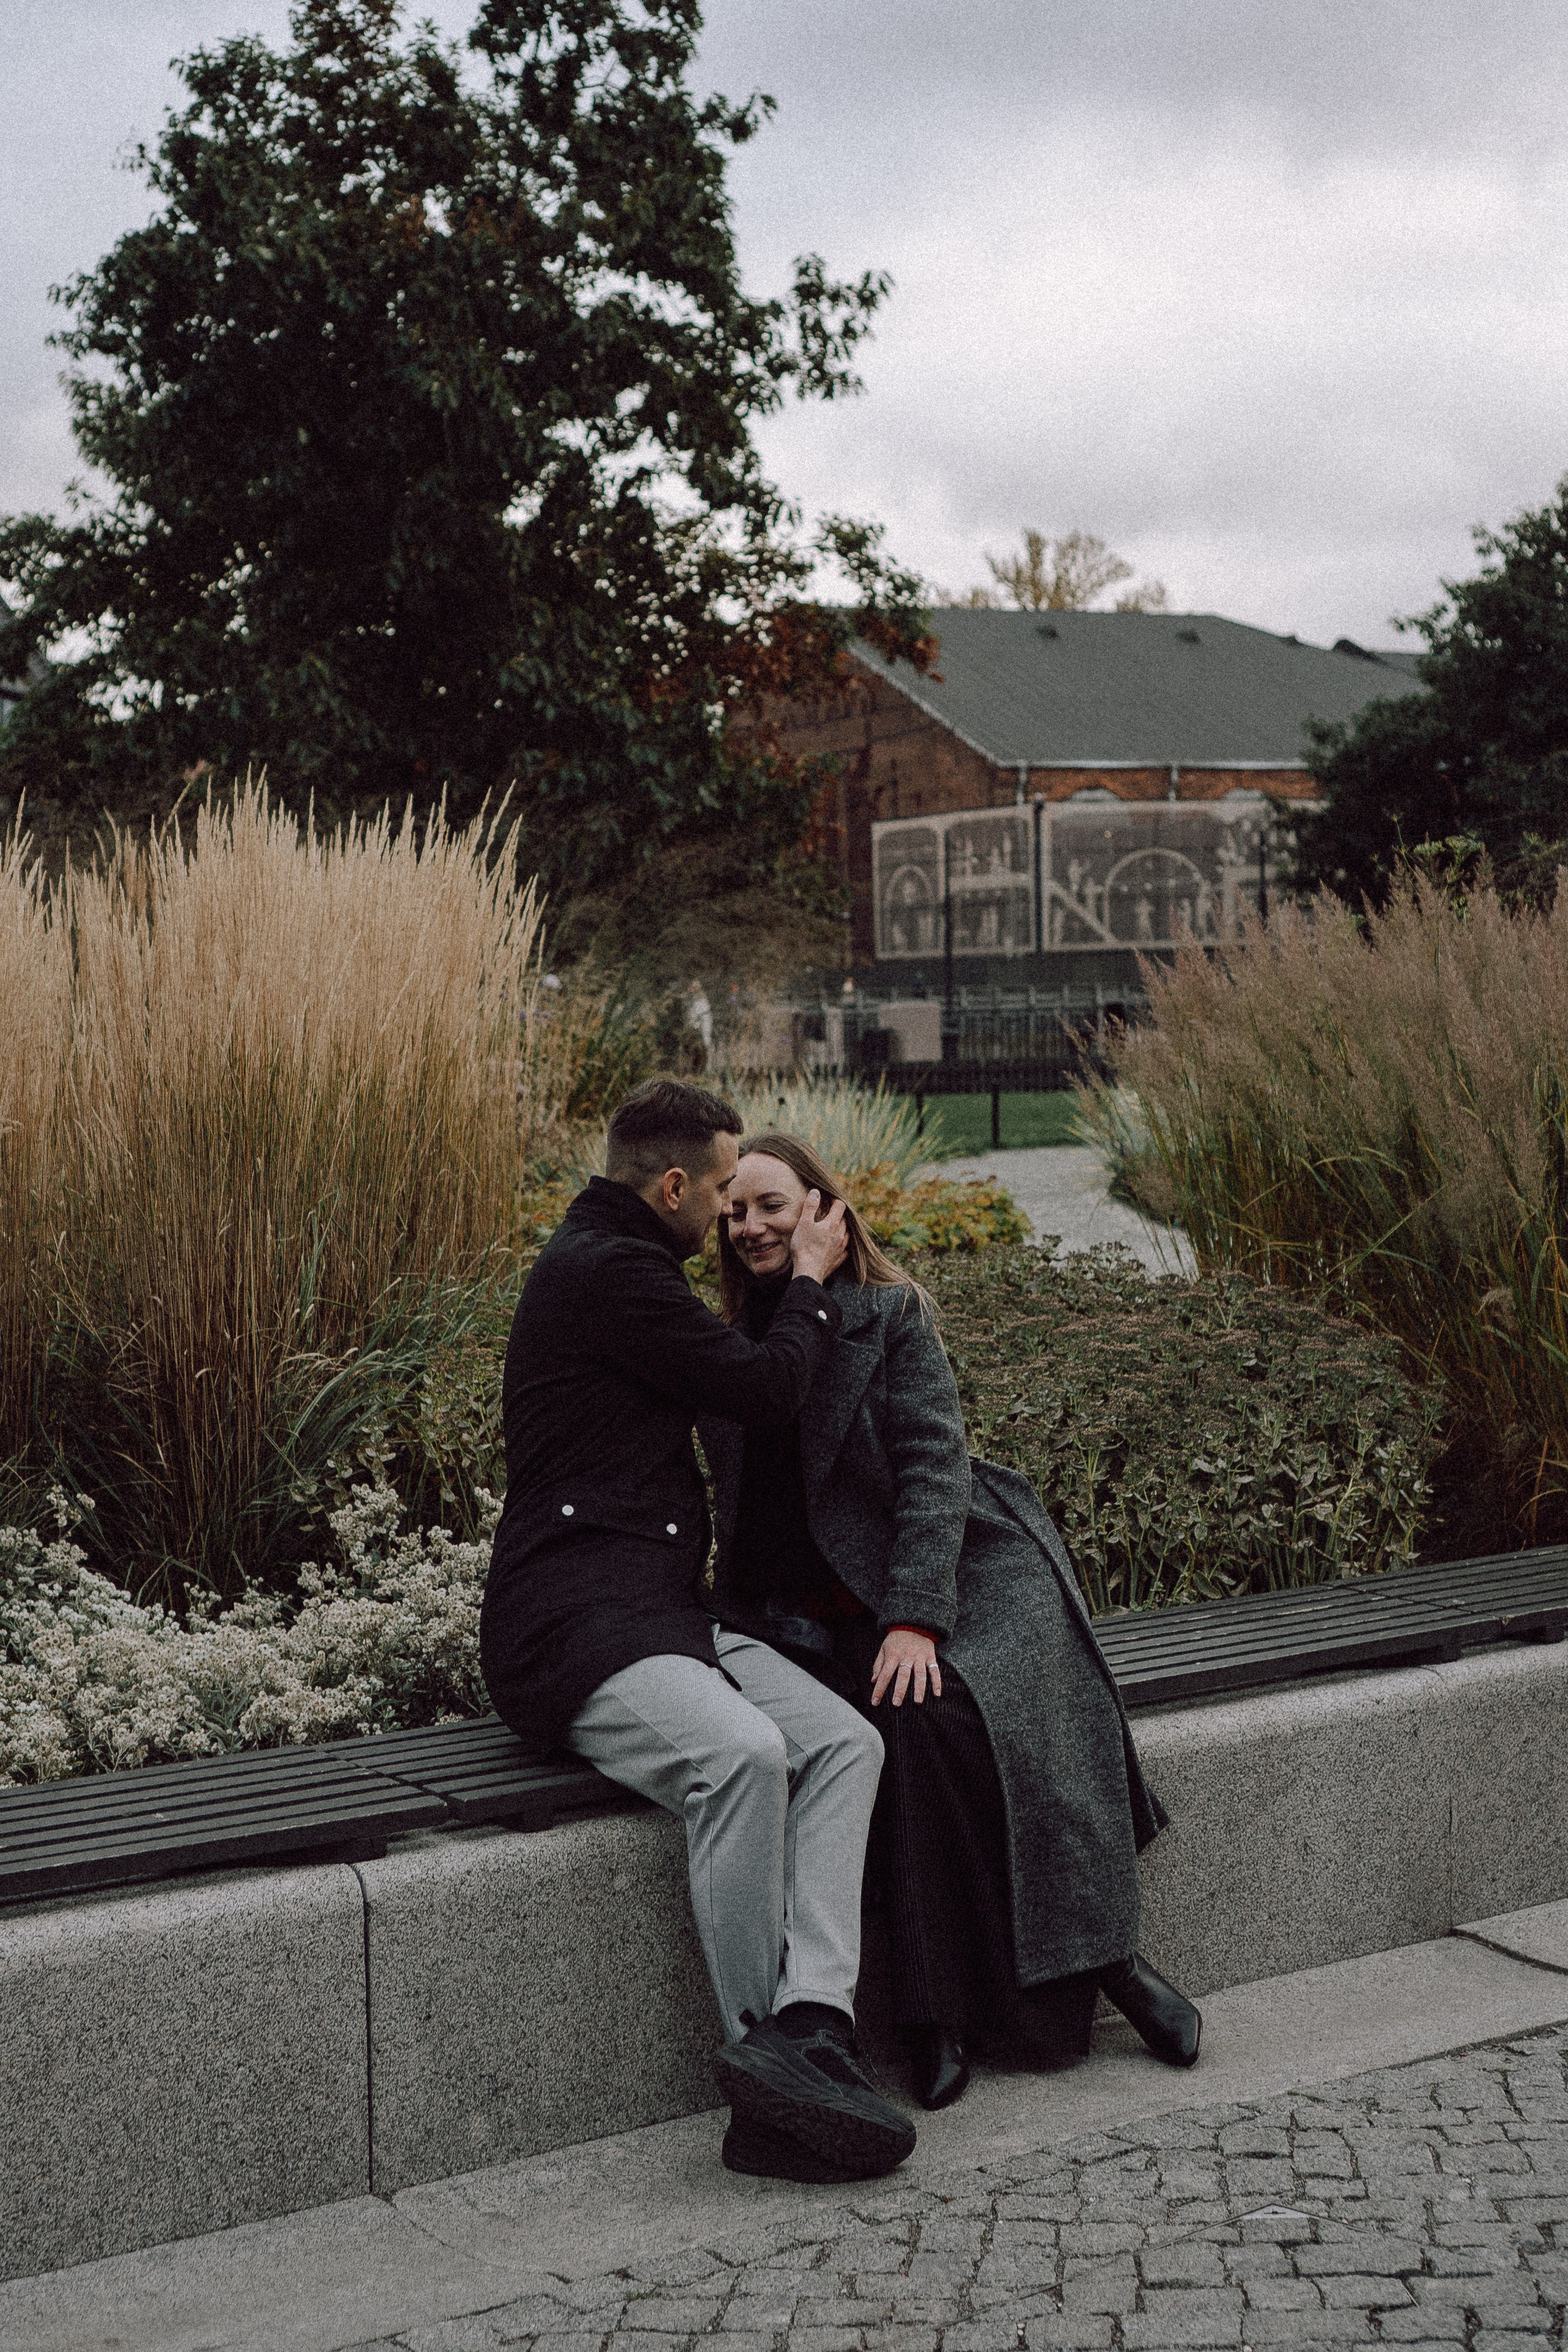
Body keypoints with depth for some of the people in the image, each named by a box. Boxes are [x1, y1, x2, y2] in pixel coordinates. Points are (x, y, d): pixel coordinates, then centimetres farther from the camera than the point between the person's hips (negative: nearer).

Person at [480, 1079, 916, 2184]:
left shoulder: (609, 1261, 24)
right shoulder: (607, 1272, -10)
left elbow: (733, 1385, 38)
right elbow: (767, 1387, -7)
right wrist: (812, 1283, 9)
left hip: (665, 1612, 10)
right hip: (575, 1624, -10)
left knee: (845, 1740, -14)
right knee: (743, 1753, -34)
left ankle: (810, 2022, -29)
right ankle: (761, 2057, -23)